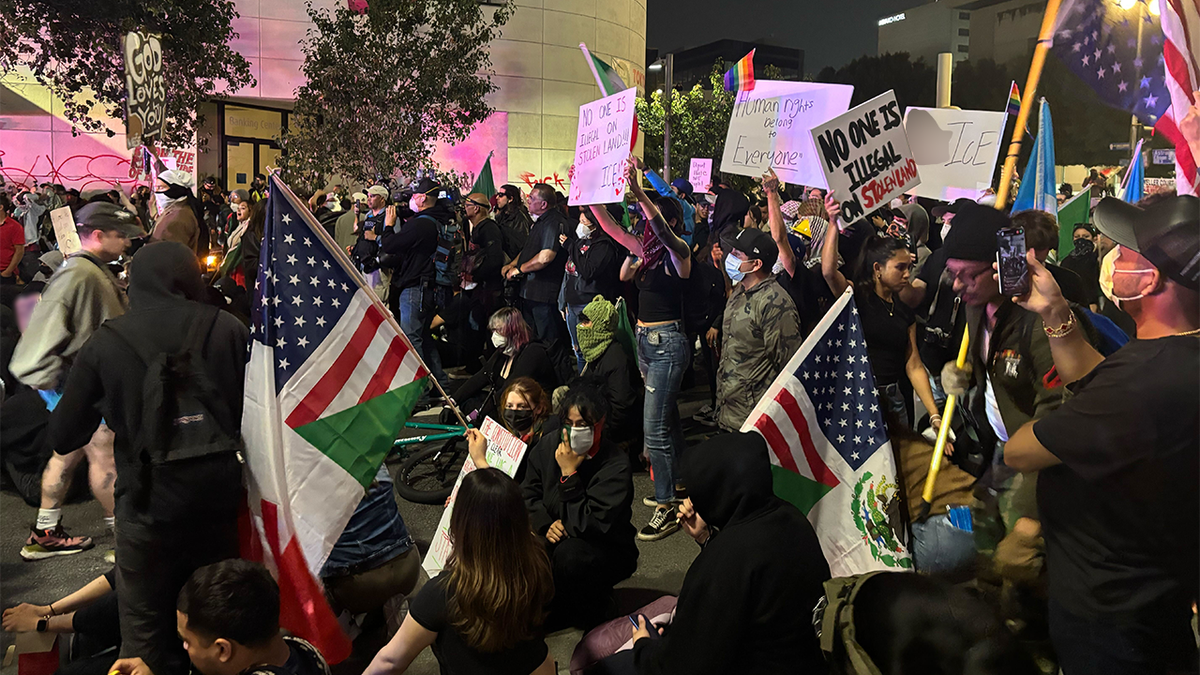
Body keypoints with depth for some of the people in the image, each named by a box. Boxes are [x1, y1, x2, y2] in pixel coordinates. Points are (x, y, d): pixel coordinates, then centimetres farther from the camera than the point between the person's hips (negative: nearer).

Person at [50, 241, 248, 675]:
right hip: (219, 497, 2)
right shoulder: (228, 328, -5)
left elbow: (62, 439, 0)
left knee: (147, 633, 14)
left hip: (149, 506, -1)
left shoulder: (105, 343, -5)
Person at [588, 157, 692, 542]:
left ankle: (667, 508, -5)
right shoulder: (647, 249, 11)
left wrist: (638, 192, -41)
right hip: (645, 340, 9)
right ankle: (676, 484, 35)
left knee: (654, 426, -11)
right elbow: (609, 225, 12)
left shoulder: (678, 252, -10)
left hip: (668, 342, -9)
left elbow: (662, 228, -31)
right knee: (666, 417, 20)